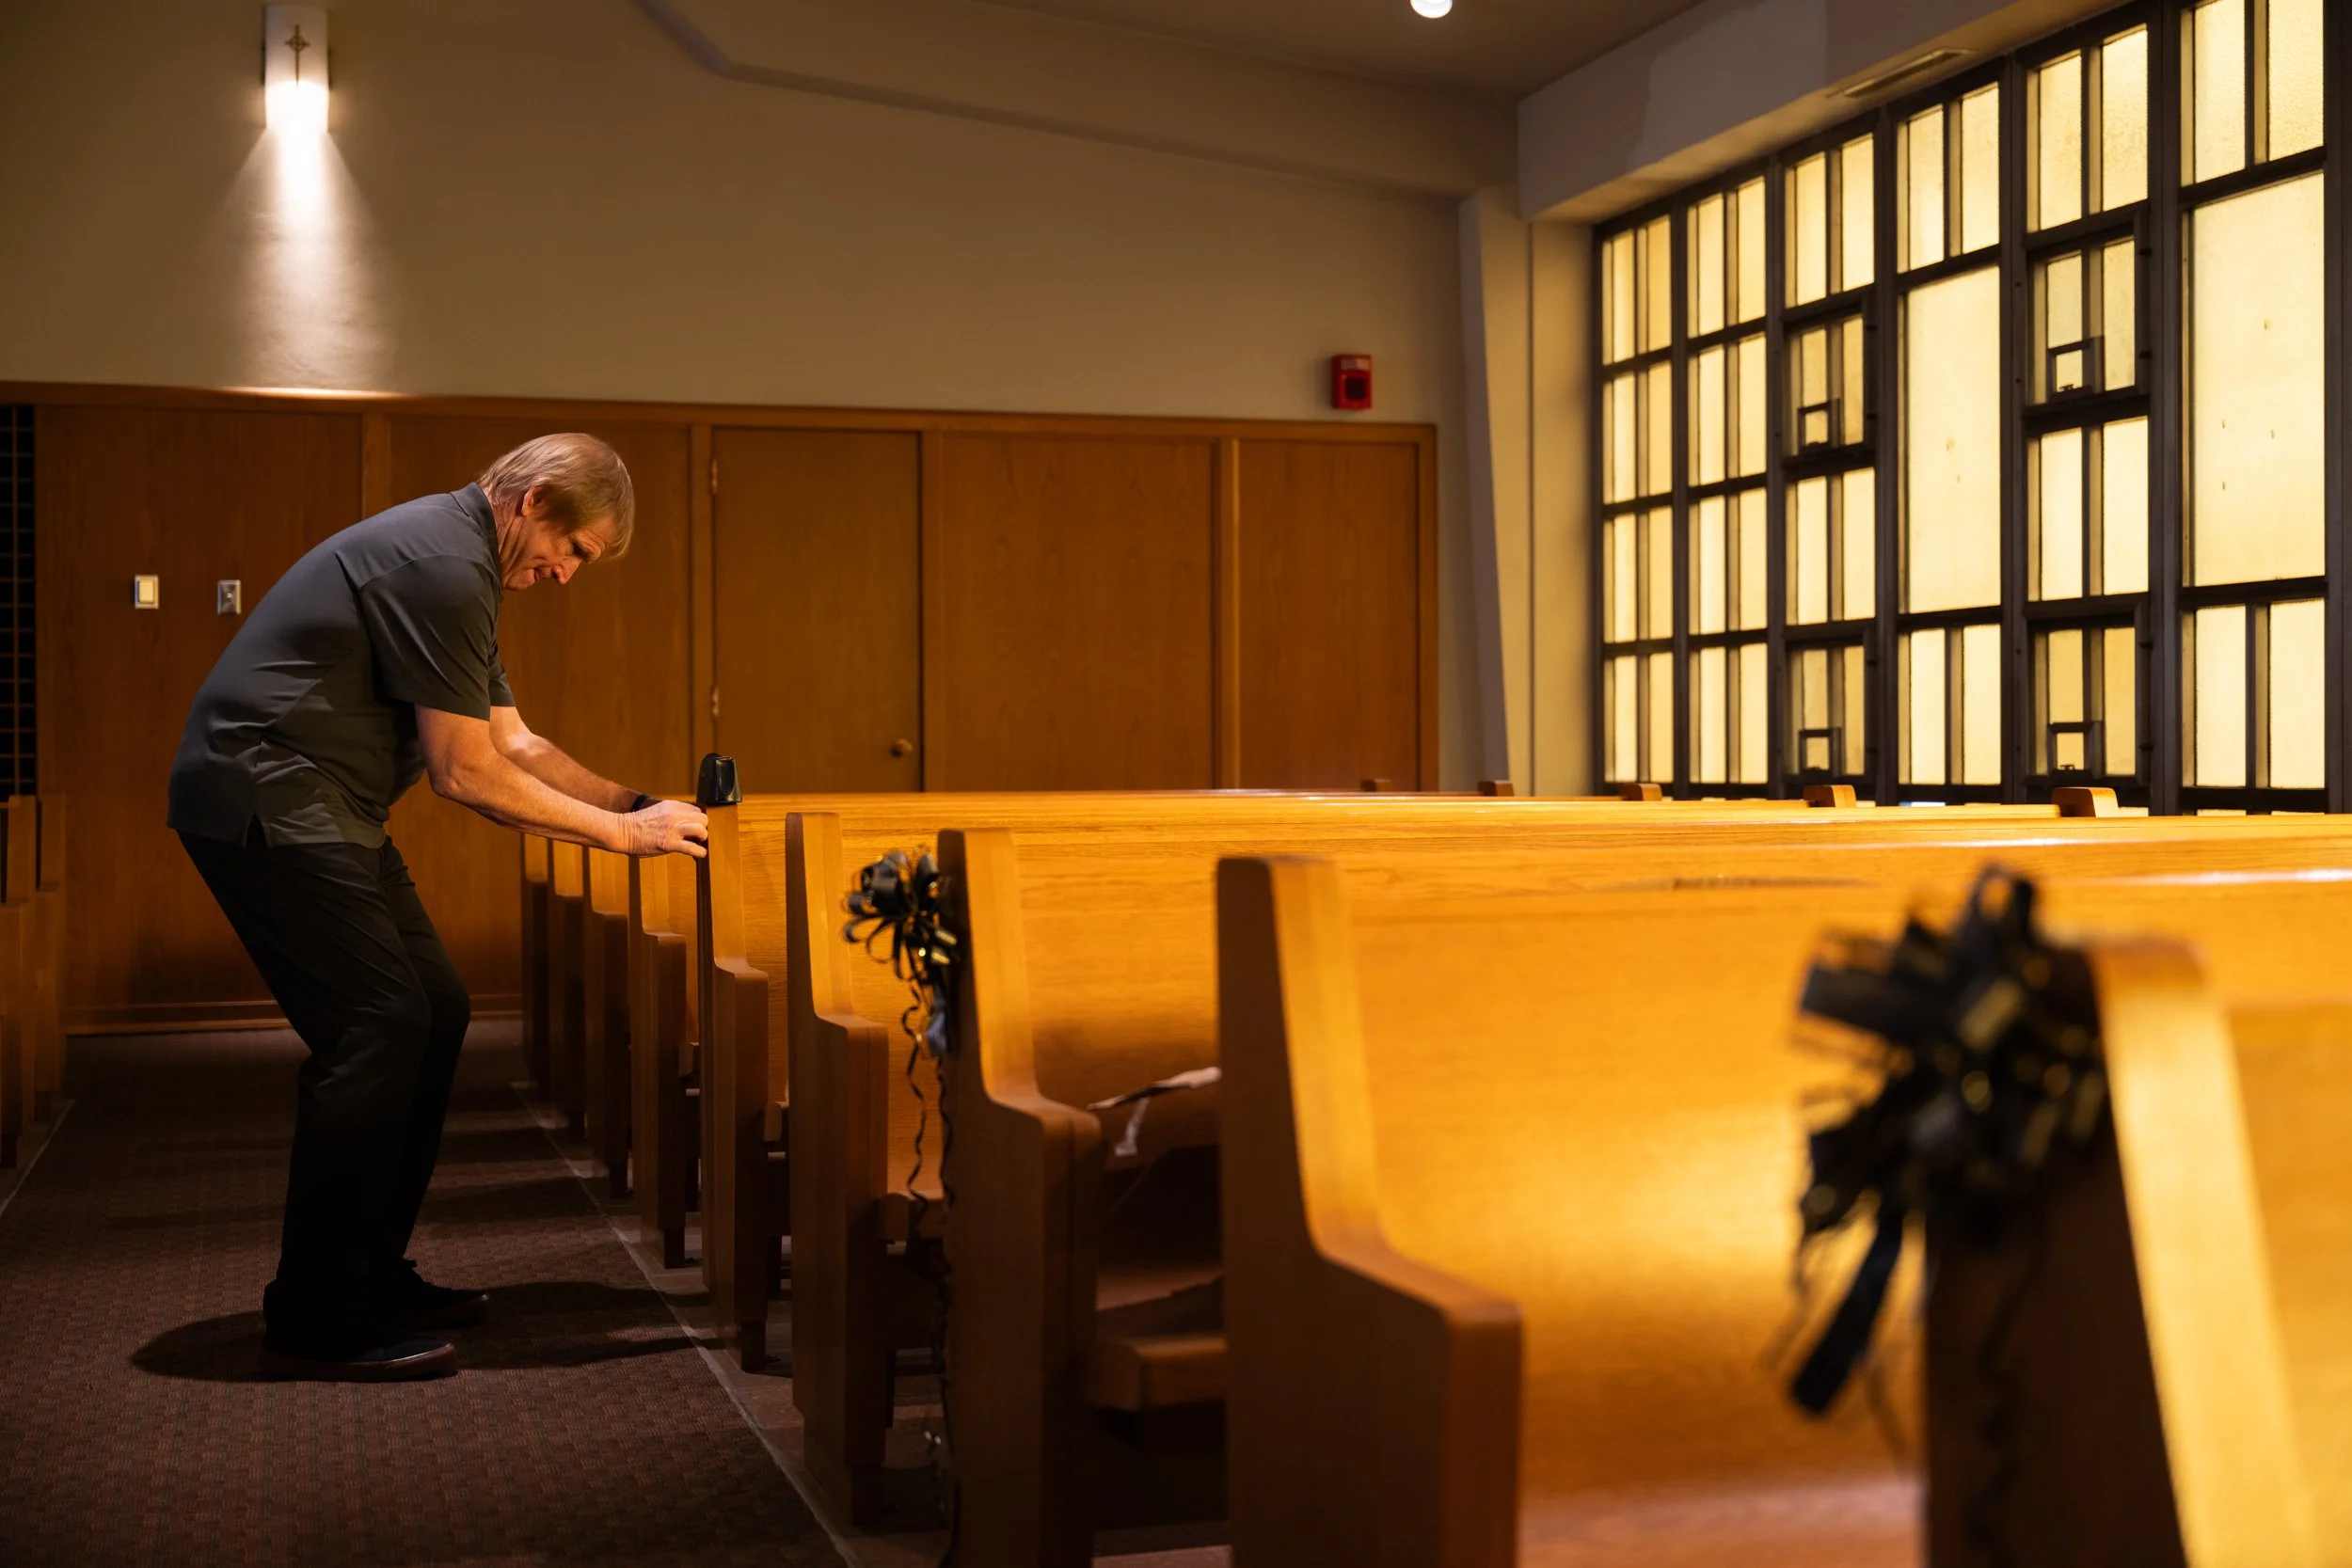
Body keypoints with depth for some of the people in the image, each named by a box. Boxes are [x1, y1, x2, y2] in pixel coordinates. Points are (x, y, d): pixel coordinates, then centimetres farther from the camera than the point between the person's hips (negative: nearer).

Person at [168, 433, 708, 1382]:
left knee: (434, 1012, 10)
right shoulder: (442, 564, -18)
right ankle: (312, 1321, -8)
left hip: (315, 806, 11)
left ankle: (370, 1274, 18)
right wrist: (621, 833, -12)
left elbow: (512, 743, 19)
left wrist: (636, 803, 8)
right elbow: (464, 773, -18)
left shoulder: (461, 564, 17)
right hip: (264, 797, -11)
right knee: (378, 1027, -14)